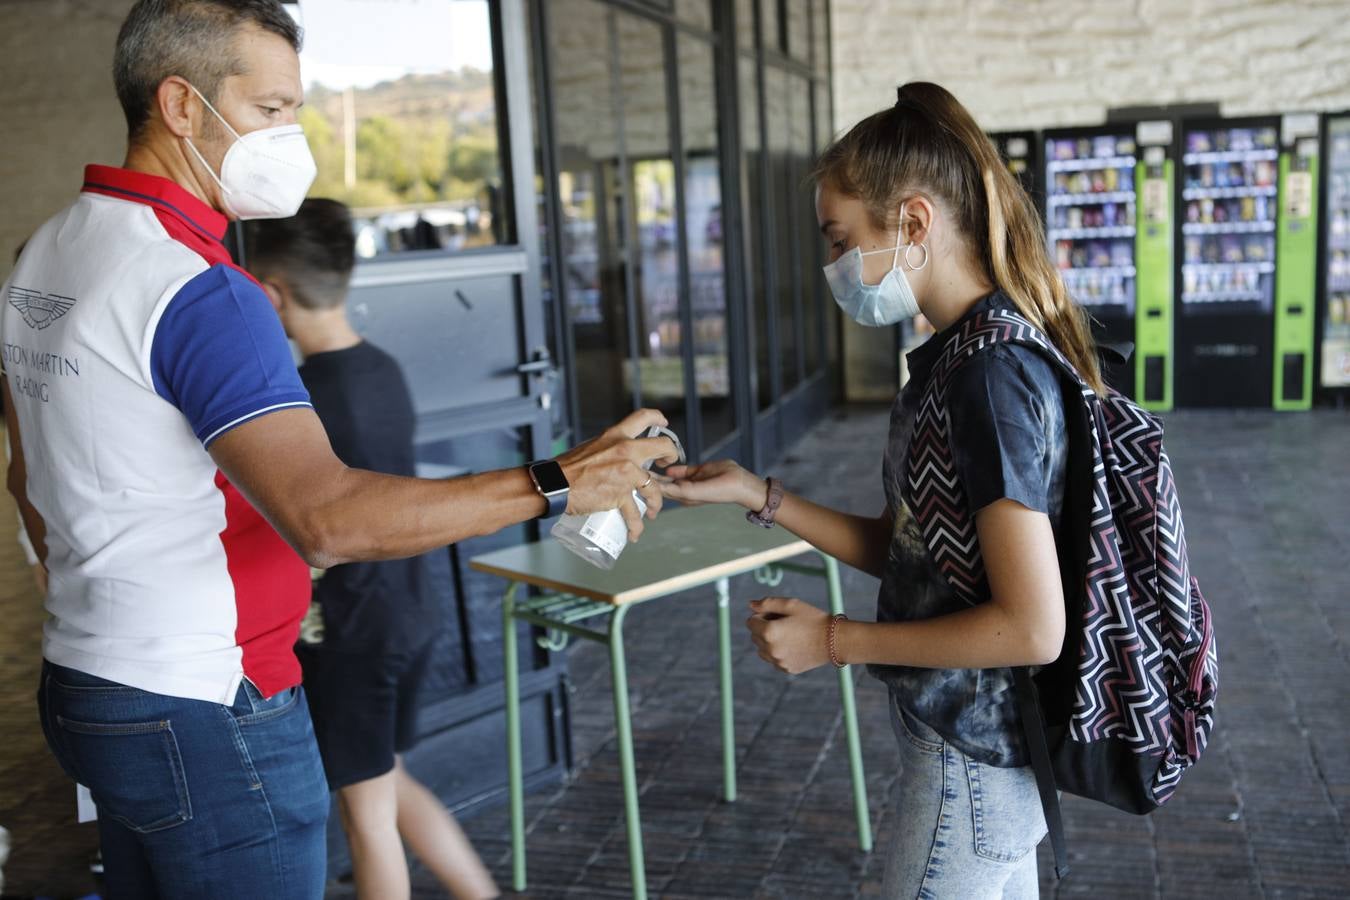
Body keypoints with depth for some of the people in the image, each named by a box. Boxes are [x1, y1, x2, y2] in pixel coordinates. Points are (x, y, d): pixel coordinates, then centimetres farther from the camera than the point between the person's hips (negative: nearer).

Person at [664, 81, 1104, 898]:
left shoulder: (992, 377, -24)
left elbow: (1033, 627, -25)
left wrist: (834, 641, -18)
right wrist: (760, 496, 1)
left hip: (971, 757, -8)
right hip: (972, 738, 8)